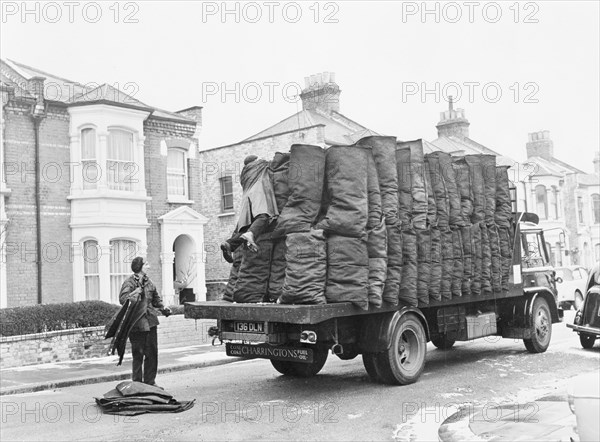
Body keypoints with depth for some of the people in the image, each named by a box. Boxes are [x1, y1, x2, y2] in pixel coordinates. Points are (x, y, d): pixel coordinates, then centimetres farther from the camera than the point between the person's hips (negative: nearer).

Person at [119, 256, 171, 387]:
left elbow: (156, 299, 24)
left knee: (152, 353, 9)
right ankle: (137, 383, 11)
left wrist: (163, 308, 8)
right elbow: (122, 299, -20)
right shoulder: (129, 282, -7)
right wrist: (137, 292, -25)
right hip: (136, 322, -6)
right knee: (138, 354, 0)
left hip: (150, 321, 6)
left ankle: (150, 381, 20)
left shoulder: (149, 282, 13)